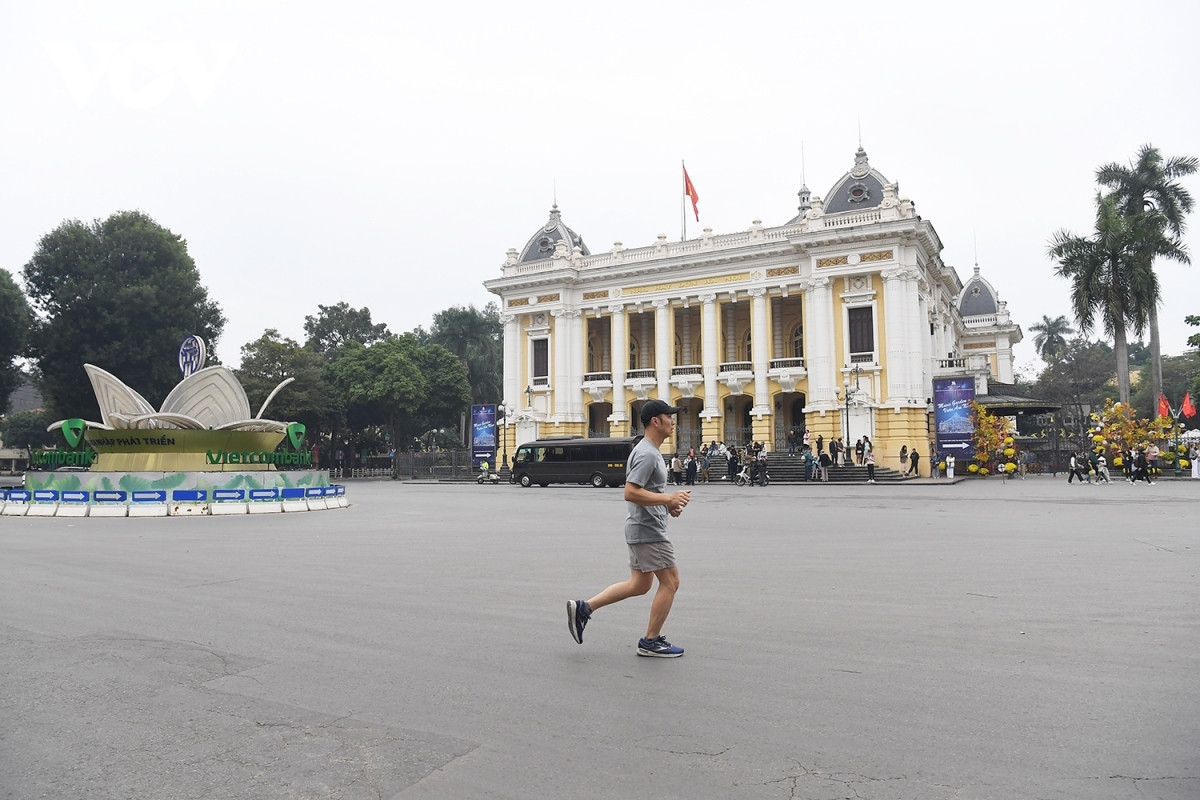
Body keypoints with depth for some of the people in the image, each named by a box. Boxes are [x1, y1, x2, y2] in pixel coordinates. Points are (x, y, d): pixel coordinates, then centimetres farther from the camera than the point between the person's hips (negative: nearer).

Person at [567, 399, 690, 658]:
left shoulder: (650, 452, 16)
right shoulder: (647, 454, -18)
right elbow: (631, 493, -26)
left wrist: (668, 505, 13)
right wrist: (669, 499, -25)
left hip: (642, 529, 11)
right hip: (648, 530, -11)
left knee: (639, 585, 15)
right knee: (670, 582, -1)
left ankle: (583, 608, 16)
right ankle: (651, 642, 10)